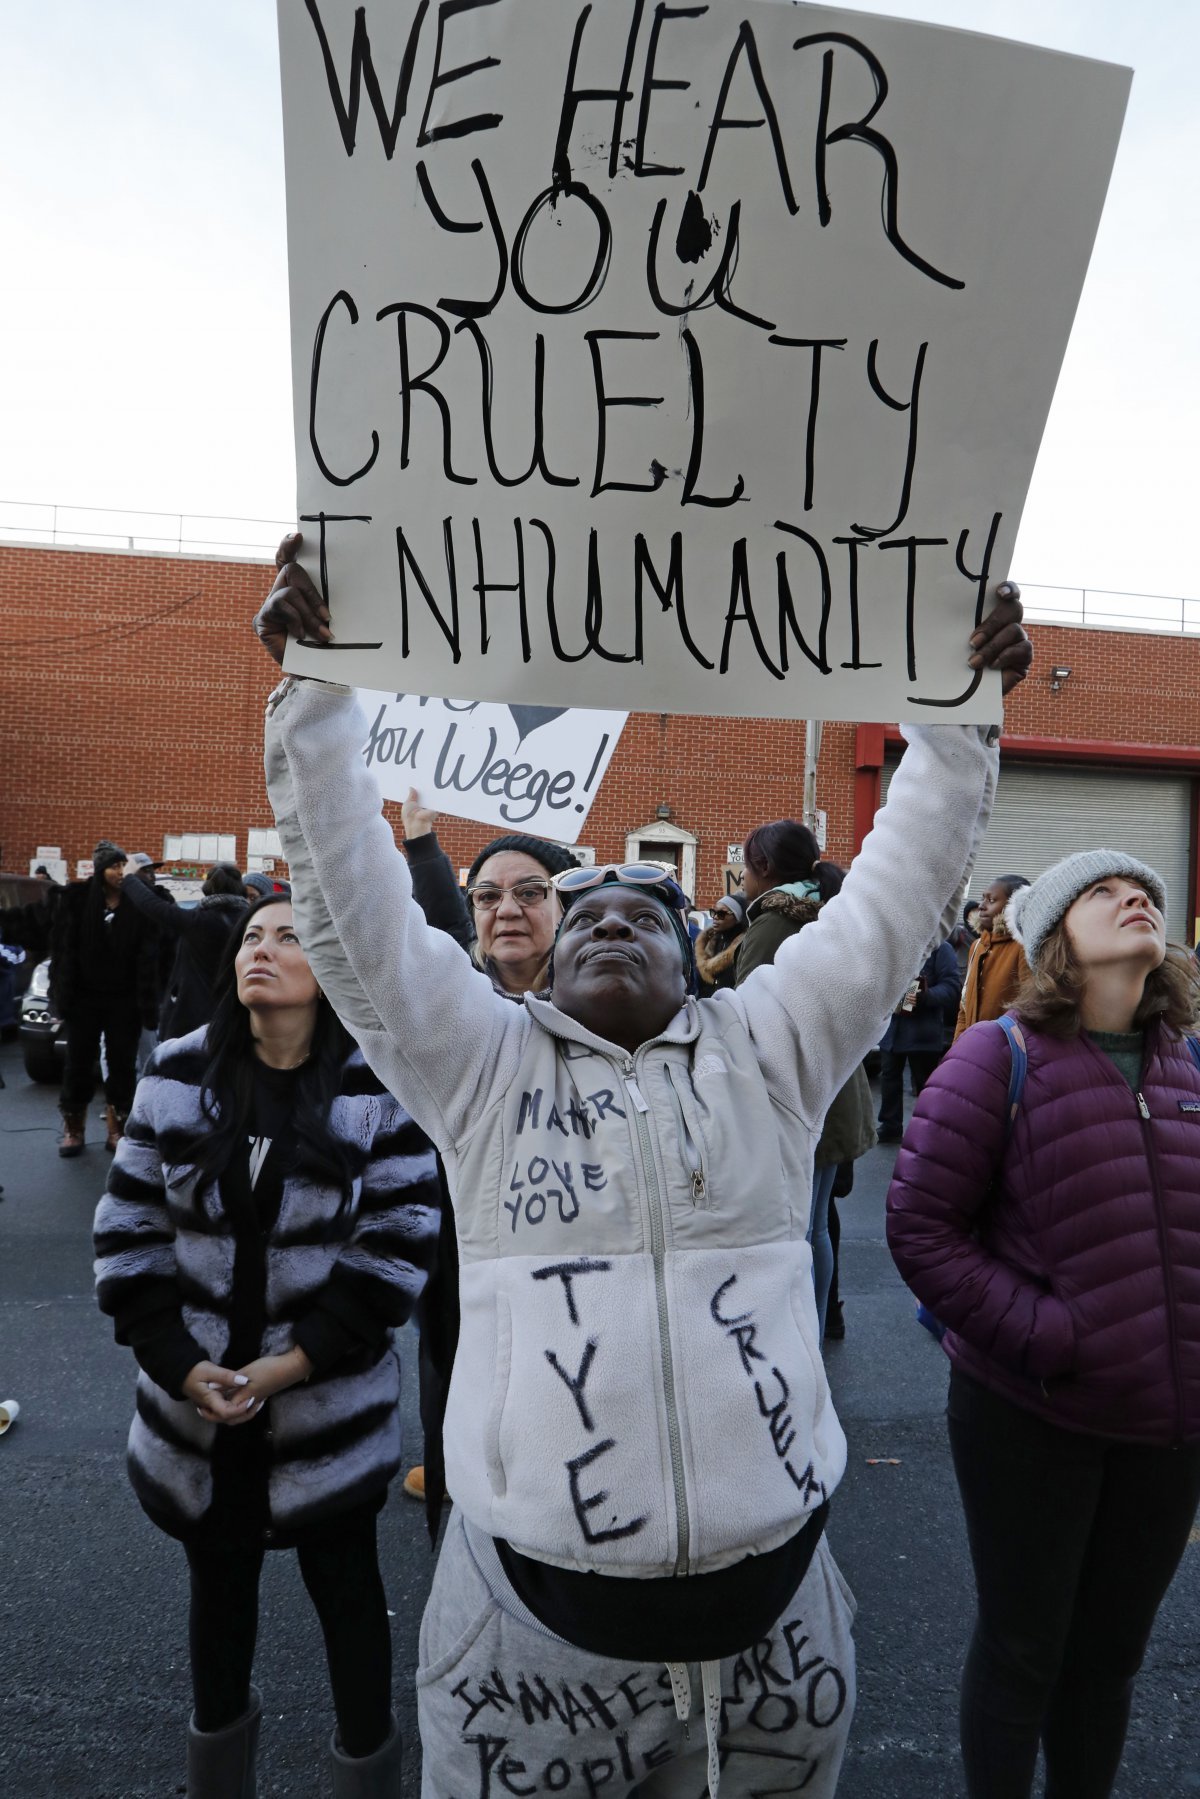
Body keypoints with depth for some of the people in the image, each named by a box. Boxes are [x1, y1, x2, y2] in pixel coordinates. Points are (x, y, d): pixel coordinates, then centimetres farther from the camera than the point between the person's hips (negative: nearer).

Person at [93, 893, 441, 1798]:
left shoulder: (378, 1085, -13)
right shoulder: (179, 1073, -4)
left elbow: (398, 1244, -13)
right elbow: (130, 1227, -2)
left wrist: (294, 1362, -15)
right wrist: (180, 1364, -9)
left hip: (328, 1401, -3)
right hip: (198, 1396, 3)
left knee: (346, 1584, 14)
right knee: (219, 1580, 23)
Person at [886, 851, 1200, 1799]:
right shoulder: (1003, 1057, -13)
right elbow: (919, 1226, -14)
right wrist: (1036, 1336, -19)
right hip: (1030, 1417, -4)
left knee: (1111, 1650, 22)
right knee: (1022, 1648, 14)